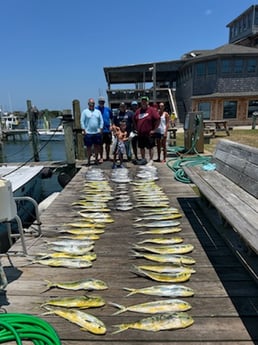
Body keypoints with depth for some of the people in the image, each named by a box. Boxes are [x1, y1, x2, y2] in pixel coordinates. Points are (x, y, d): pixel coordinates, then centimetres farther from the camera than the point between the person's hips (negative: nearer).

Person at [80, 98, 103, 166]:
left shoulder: (98, 111, 10)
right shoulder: (85, 112, 1)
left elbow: (101, 121, 10)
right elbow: (82, 122, -2)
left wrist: (100, 129, 1)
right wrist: (84, 130, -8)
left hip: (97, 132, 3)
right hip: (88, 133, -3)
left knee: (97, 146, 9)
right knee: (88, 147, 3)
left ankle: (96, 159, 21)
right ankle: (88, 160, 10)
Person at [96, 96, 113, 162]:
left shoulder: (108, 109, 6)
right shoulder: (96, 109, -4)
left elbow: (111, 117, 15)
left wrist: (111, 125, 6)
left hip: (108, 130, 3)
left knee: (108, 144, 10)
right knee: (101, 144, 1)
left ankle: (107, 156, 22)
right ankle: (101, 157, 10)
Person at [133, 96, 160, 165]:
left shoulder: (152, 110, -6)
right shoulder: (138, 111, 11)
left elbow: (158, 119, -10)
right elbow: (134, 120, 21)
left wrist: (154, 129, -11)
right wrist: (137, 129, 12)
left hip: (149, 133, -6)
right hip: (140, 133, 6)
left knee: (150, 147, 1)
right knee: (141, 147, 12)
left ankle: (151, 160, 10)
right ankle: (143, 159, 25)